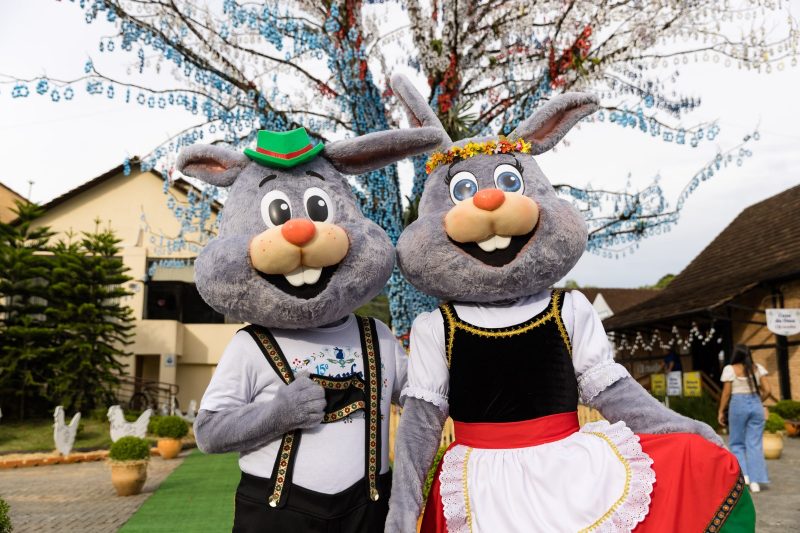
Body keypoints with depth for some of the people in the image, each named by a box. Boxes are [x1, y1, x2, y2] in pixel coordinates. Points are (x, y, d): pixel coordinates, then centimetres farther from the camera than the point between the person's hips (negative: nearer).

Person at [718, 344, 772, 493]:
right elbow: (767, 391, 1)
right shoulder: (758, 368, 3)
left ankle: (743, 475, -2)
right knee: (755, 444, 8)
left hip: (738, 404, -3)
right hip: (756, 404, 3)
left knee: (737, 443, 12)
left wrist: (721, 411, 3)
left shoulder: (730, 369, -5)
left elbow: (726, 393, -6)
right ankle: (755, 481, 6)